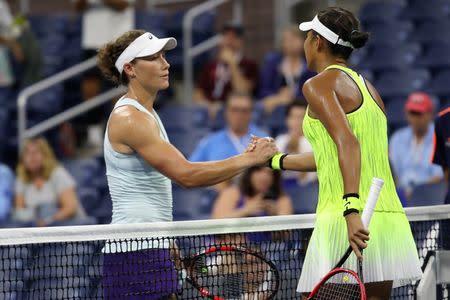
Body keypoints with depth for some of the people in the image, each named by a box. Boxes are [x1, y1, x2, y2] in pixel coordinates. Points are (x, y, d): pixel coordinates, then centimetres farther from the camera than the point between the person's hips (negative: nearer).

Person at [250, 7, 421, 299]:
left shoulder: (319, 84, -3)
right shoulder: (367, 87, 21)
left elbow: (347, 142, -19)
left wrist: (352, 209, -30)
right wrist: (276, 160, 42)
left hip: (346, 221, -8)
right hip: (390, 218, 8)